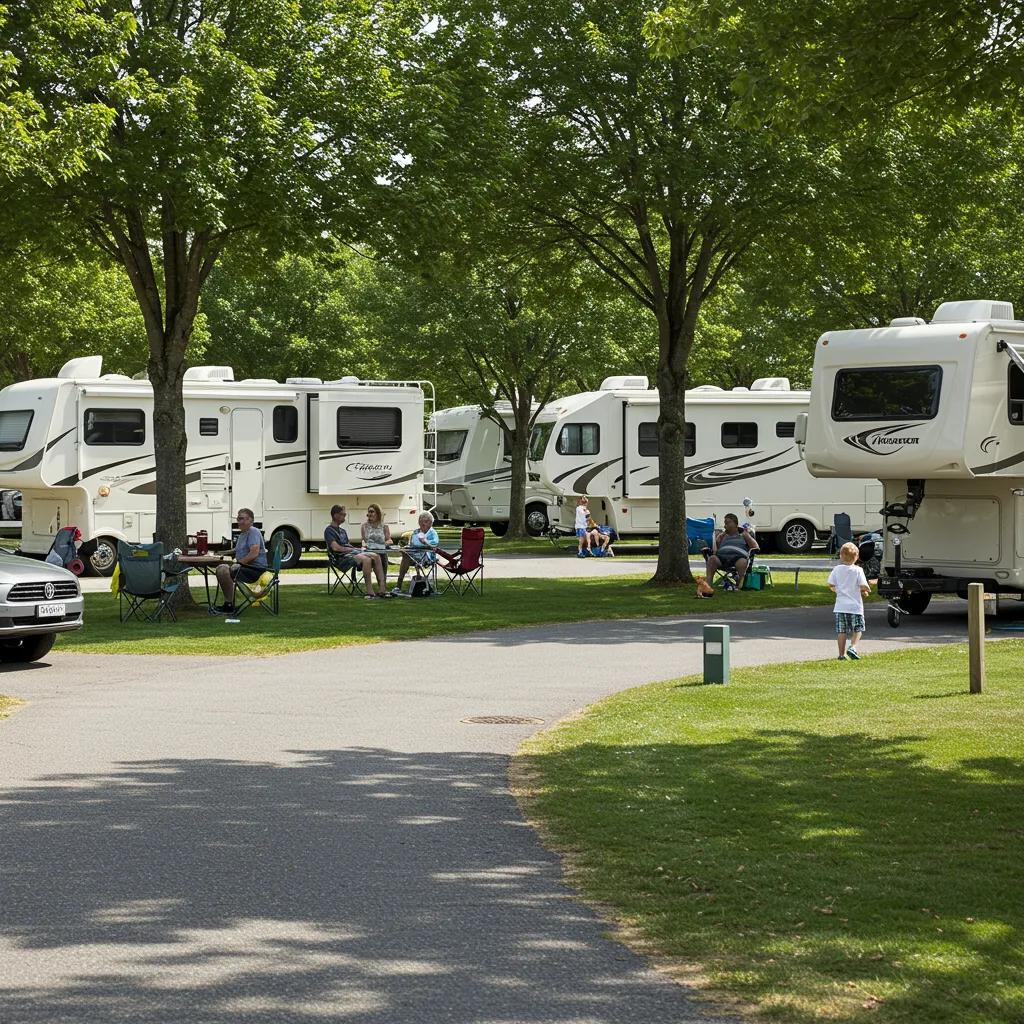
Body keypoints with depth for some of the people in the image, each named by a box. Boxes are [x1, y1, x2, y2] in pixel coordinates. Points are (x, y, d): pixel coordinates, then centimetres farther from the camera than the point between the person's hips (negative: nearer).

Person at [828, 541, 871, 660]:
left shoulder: (837, 569, 0)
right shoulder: (858, 570, -9)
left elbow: (830, 585, 3)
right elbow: (864, 586, -14)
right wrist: (867, 590, 8)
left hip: (840, 606, 3)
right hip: (855, 606, -3)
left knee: (841, 631, 7)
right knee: (858, 629, 8)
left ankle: (841, 654, 6)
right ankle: (852, 647, -13)